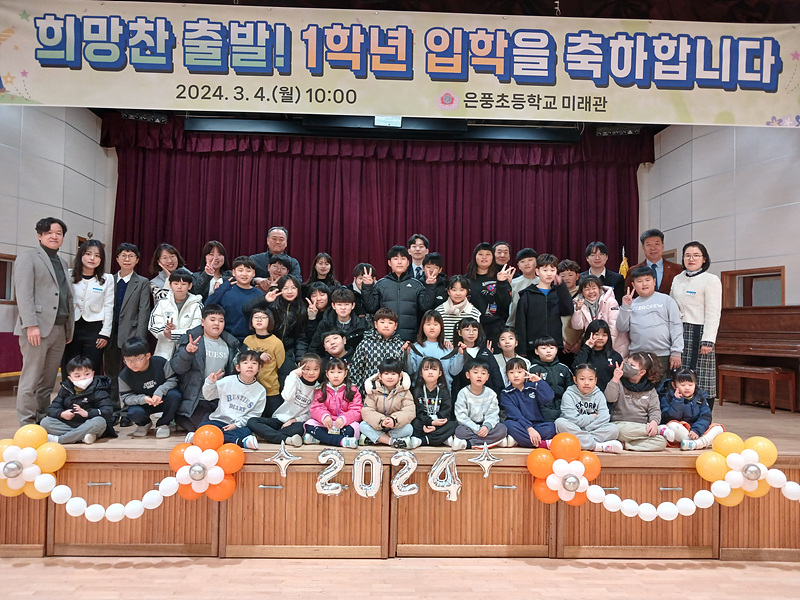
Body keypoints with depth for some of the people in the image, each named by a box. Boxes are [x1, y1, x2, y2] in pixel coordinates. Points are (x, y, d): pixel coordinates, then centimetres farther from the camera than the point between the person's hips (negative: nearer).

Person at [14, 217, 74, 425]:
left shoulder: (63, 263, 22)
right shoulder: (28, 257, 2)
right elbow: (24, 293, -8)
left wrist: (70, 328, 13)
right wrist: (31, 325, -17)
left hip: (59, 329, 6)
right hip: (37, 328, -6)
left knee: (48, 382, 8)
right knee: (31, 379, -3)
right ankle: (27, 426, 3)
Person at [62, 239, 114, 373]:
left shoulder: (107, 279, 3)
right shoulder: (69, 276, 5)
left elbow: (108, 308, 2)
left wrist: (105, 333, -2)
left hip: (94, 329, -1)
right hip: (71, 328, 1)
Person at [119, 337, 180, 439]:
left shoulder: (160, 362, -18)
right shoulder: (124, 376, -13)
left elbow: (172, 380, -12)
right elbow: (126, 397, -10)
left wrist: (160, 392, -30)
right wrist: (143, 399, -29)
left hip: (162, 399, 0)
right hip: (142, 404, 1)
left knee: (174, 396, -32)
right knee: (134, 413, -31)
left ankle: (163, 424, -6)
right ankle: (144, 423, 10)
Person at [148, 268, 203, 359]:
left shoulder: (196, 305, 0)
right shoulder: (162, 303, 9)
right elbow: (153, 326, 1)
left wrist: (173, 333, -13)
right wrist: (165, 329, -19)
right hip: (165, 352, 2)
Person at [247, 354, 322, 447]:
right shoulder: (295, 380, -3)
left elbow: (311, 414, 1)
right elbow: (287, 397, -23)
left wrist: (295, 420, -15)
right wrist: (294, 374, -23)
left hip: (297, 422, -2)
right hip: (280, 418, 2)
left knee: (301, 428, -39)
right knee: (251, 422, -24)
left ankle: (266, 435, -31)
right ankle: (287, 439, -36)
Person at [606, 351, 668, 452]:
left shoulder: (650, 390, 12)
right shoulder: (620, 383, 5)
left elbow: (655, 410, 6)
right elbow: (610, 398, -11)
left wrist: (654, 422, -16)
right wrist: (615, 379, -18)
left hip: (642, 427, 3)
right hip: (621, 424, -3)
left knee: (662, 442, -23)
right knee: (625, 431, -39)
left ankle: (626, 445, -24)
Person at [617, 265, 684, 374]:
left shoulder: (666, 300, 8)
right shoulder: (632, 304, 11)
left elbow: (676, 326, 4)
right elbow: (621, 328, 4)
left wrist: (676, 352, -2)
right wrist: (625, 307, -5)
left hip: (663, 355, -1)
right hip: (636, 357, 1)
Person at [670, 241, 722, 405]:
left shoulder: (711, 279, -1)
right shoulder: (677, 279, 16)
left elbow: (713, 313, -7)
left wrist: (707, 340, -15)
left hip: (698, 333, -5)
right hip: (678, 334, 5)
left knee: (702, 381, -5)